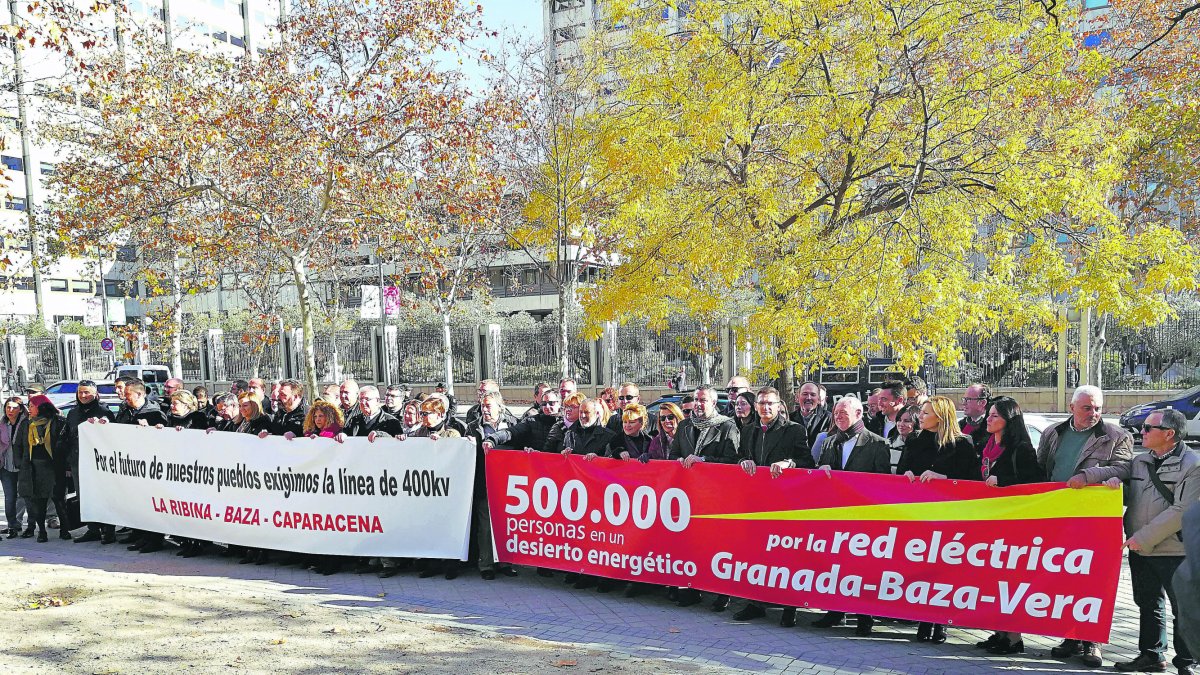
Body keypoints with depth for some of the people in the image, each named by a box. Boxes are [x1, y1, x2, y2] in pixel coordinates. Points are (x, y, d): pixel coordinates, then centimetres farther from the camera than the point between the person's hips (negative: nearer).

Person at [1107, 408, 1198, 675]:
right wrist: (1117, 484, -3)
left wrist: (1144, 537, -18)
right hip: (1139, 548, 7)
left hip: (1176, 551, -7)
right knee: (1148, 604, 16)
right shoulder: (1139, 461, 11)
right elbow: (1131, 499, 21)